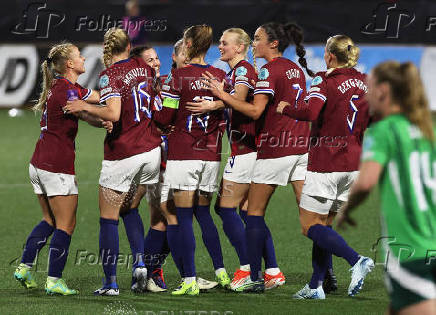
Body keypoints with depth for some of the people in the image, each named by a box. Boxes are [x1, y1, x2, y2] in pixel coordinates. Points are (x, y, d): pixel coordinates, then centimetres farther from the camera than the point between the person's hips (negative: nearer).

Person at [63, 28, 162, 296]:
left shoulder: (110, 74, -13)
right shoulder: (143, 67, 5)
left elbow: (113, 114, -25)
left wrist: (84, 106, -11)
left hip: (122, 154, -6)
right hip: (151, 150, 6)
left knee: (109, 218, 4)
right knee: (128, 208, 24)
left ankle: (111, 281, 2)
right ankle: (140, 262, 7)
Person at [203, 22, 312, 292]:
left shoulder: (269, 70, -12)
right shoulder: (297, 69, 13)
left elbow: (255, 111, -20)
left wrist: (222, 95, -17)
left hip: (274, 148, -7)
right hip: (301, 147, 7)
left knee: (255, 212, 2)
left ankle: (255, 278, 0)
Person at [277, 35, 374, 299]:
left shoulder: (326, 81, -12)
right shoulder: (364, 82, 8)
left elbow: (311, 112, -28)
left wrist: (286, 109, -11)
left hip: (326, 163, -7)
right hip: (353, 163, 7)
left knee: (310, 225, -2)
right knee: (324, 224, 15)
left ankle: (357, 260, -20)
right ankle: (316, 285, 13)